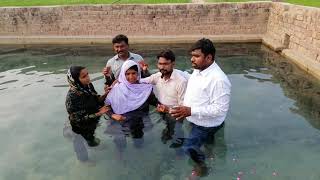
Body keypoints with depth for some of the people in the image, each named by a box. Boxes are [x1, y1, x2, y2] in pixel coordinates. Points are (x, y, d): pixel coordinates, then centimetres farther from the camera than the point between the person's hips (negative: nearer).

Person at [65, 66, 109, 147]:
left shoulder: (88, 85, -16)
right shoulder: (72, 96, -32)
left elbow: (96, 100, -4)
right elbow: (79, 119, -26)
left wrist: (105, 94, -23)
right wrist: (99, 113, -28)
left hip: (93, 120, 5)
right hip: (82, 127, -5)